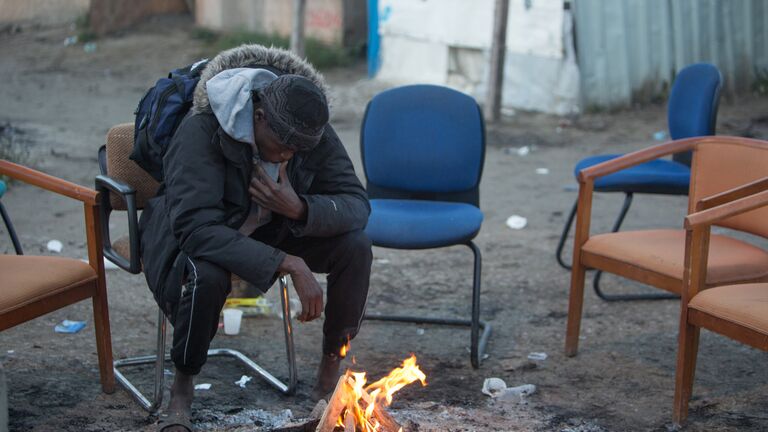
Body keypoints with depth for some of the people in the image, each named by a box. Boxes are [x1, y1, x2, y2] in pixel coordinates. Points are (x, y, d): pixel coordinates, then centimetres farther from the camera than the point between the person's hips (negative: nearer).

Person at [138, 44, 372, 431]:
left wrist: (299, 208, -40)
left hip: (273, 231, 4)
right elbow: (196, 227, -41)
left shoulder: (313, 132, -17)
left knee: (356, 246, -20)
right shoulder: (202, 130, -32)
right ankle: (182, 391, -12)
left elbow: (357, 205, -18)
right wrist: (288, 263, -48)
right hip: (193, 234, -4)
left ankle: (330, 371, -1)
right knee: (206, 276, -40)